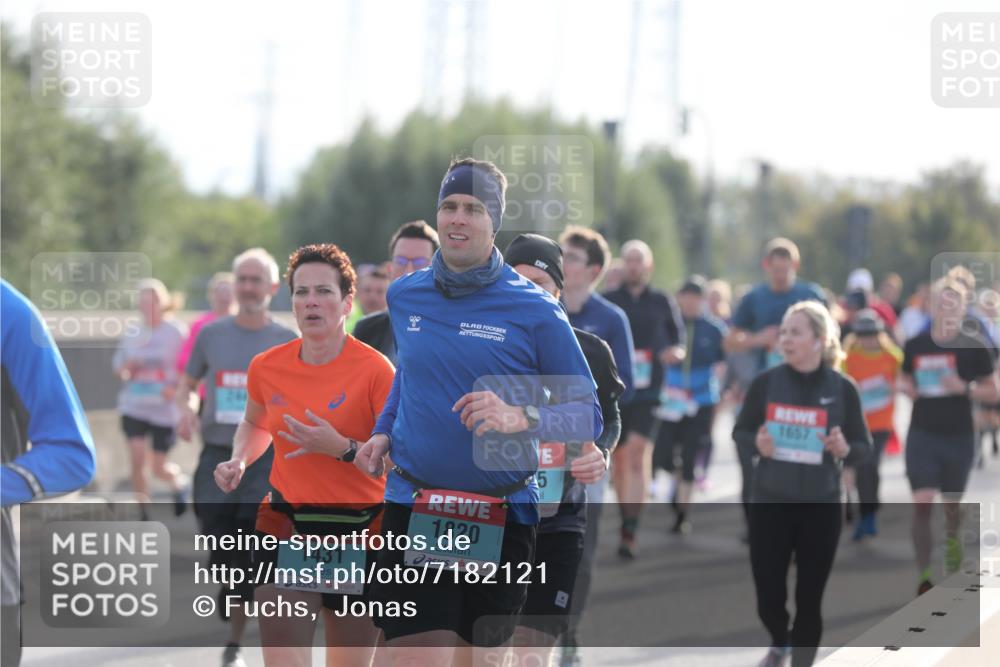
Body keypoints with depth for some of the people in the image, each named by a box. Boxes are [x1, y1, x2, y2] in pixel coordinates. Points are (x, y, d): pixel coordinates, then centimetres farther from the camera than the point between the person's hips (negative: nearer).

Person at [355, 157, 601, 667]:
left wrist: (522, 418, -22)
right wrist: (383, 432, 13)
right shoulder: (404, 296, 7)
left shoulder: (536, 310, -5)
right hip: (413, 510, 1)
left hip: (501, 520, -1)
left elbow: (589, 417, -4)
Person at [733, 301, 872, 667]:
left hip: (820, 507, -1)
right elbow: (739, 431, 6)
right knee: (768, 594, 5)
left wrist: (845, 449, -22)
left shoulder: (842, 388, -6)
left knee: (809, 598, 3)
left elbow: (864, 446, 0)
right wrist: (756, 443, -16)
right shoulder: (765, 382, -3)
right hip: (769, 504, 1)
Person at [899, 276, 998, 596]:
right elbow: (905, 380, 14)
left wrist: (964, 389, -19)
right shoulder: (915, 346, -1)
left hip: (959, 437, 0)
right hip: (922, 434, 0)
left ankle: (952, 540, 51)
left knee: (952, 504, 16)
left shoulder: (974, 348, -6)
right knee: (922, 503, -13)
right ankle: (924, 574, -10)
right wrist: (906, 388, -9)